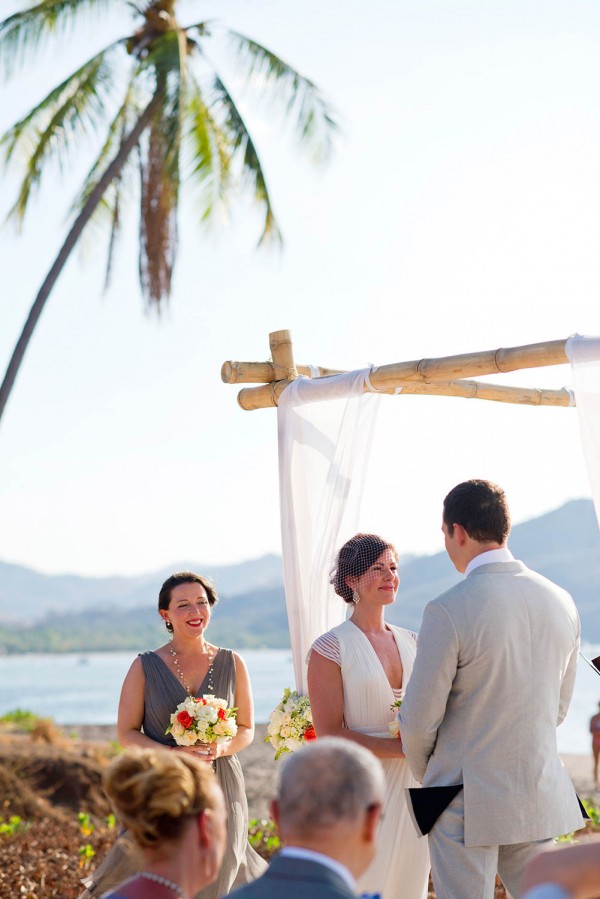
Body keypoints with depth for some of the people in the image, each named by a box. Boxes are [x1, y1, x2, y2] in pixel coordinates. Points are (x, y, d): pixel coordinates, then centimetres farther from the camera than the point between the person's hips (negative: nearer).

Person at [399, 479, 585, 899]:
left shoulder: (448, 611, -18)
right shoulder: (561, 601, 1)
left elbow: (419, 719, -11)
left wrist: (424, 771, 9)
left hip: (467, 801, -5)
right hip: (541, 794, 6)